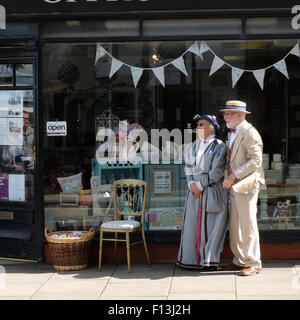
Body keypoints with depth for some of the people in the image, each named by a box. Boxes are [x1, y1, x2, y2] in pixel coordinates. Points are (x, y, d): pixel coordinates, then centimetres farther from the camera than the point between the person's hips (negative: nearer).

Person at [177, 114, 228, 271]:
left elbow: (217, 172, -9)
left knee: (209, 225, -2)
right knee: (192, 223, 5)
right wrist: (191, 183, -5)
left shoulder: (219, 146, -3)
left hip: (212, 191, -5)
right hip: (195, 189, 5)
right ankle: (192, 259, 13)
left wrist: (201, 184, -11)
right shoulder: (192, 146, 13)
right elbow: (188, 167, 12)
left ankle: (209, 260, 6)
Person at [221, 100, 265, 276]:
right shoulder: (233, 133, 18)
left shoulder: (250, 132, -11)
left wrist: (234, 175, -20)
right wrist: (229, 178, 9)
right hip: (235, 185, 9)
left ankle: (254, 263, 2)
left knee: (248, 225, -5)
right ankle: (240, 260, 20)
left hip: (247, 184, -9)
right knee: (235, 225, 11)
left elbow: (256, 160, -19)